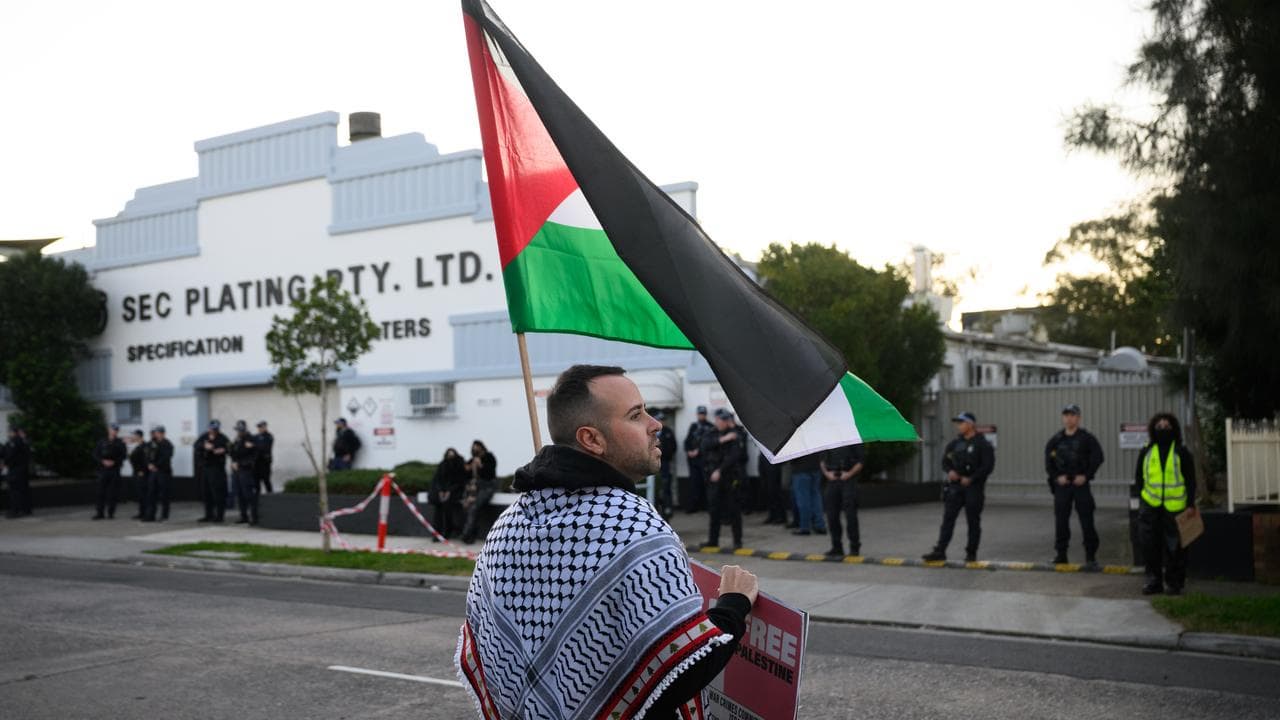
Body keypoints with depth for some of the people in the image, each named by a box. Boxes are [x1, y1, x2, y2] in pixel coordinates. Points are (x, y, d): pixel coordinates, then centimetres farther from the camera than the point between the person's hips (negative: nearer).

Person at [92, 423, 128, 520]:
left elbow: (124, 455, -1)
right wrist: (103, 461, -10)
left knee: (113, 493, -2)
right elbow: (95, 455, 6)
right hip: (103, 469, 1)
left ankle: (110, 513, 3)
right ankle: (100, 513, 5)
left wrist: (114, 462, -14)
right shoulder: (102, 442, 10)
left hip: (115, 470, -1)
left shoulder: (120, 443, 7)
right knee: (101, 492, -1)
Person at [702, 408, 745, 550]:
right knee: (714, 509, 7)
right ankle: (713, 540, 16)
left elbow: (734, 456, -15)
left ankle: (737, 541, 8)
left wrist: (720, 471, -19)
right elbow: (705, 444, -10)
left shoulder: (737, 435, -6)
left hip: (730, 477, -4)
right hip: (713, 477, 4)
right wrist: (722, 440, -21)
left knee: (733, 509, -1)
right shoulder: (712, 434, 10)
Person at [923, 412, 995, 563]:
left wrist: (970, 479, -18)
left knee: (973, 521, 3)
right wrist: (950, 471, -4)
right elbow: (945, 461, 18)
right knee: (948, 518, -2)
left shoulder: (982, 444, -5)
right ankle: (940, 551, -4)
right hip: (955, 486, 5)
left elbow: (988, 466, -12)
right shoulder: (955, 443, 12)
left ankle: (971, 553, 13)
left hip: (974, 487, -5)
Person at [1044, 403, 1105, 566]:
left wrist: (1086, 476, -10)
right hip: (1061, 484, 3)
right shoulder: (1056, 439, 8)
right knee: (1060, 520, 4)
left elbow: (1097, 458, -3)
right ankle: (1060, 554, 13)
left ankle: (1091, 556, 5)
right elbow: (1048, 460, 10)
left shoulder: (1087, 438, 0)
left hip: (1081, 484, -3)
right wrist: (1056, 477, -4)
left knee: (1087, 520, -2)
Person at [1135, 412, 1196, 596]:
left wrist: (1190, 504, -5)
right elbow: (1139, 477, 16)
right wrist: (1142, 497, 7)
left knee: (1174, 547, 3)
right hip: (1150, 506, 3)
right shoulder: (1146, 452, 9)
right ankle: (1153, 580, 13)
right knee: (1149, 545, 3)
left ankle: (1174, 583, 13)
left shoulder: (1181, 452, 2)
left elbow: (1190, 480, 2)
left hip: (1175, 506, -3)